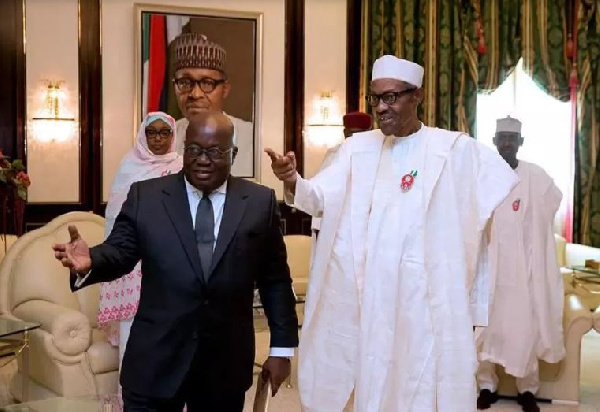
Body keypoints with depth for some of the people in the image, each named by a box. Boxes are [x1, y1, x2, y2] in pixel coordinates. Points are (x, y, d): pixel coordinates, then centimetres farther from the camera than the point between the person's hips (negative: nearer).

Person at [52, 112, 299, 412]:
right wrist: (91, 261, -25)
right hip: (156, 359, 0)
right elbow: (119, 252, -2)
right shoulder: (145, 196, 1)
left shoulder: (260, 202, 2)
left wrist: (282, 346, 4)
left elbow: (275, 279, 4)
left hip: (228, 361, 1)